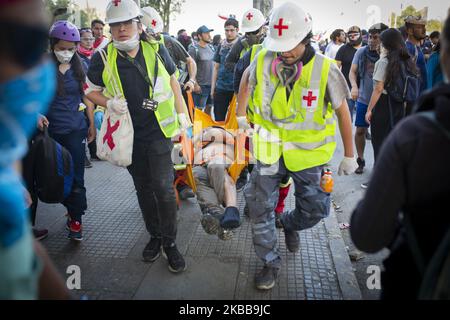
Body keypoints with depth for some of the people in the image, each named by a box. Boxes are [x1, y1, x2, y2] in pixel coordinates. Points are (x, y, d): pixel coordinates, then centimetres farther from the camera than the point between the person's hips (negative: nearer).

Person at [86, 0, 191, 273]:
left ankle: (170, 243, 10)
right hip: (129, 136, 2)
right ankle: (155, 236, 32)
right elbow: (92, 91, 7)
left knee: (163, 187, -7)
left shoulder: (157, 50, -5)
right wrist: (109, 103, -14)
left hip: (159, 131, -1)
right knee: (143, 188, 13)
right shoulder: (103, 58, -6)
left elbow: (173, 81, 9)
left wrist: (182, 113, 8)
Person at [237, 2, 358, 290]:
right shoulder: (263, 61, -11)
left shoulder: (326, 70, -16)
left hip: (308, 153, 0)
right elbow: (247, 79, 13)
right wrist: (241, 114, 13)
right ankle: (271, 262, 24)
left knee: (315, 209, 11)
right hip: (270, 150, 1)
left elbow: (342, 112, -5)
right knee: (261, 207, 4)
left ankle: (290, 224, 46)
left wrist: (349, 155, 0)